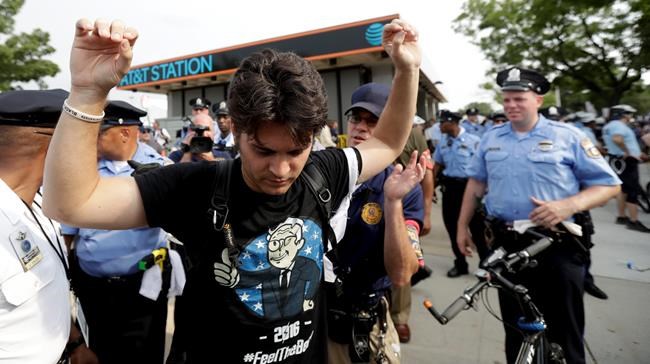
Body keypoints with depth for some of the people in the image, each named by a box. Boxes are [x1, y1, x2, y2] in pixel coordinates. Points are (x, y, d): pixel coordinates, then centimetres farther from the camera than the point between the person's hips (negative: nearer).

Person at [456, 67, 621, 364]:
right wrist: (462, 226, 10)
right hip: (507, 245, 3)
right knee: (515, 328, 18)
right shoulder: (491, 138, 7)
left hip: (558, 246, -2)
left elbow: (609, 184, -3)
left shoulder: (567, 136, -3)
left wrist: (569, 205, -22)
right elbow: (476, 183, 12)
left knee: (564, 330, 10)